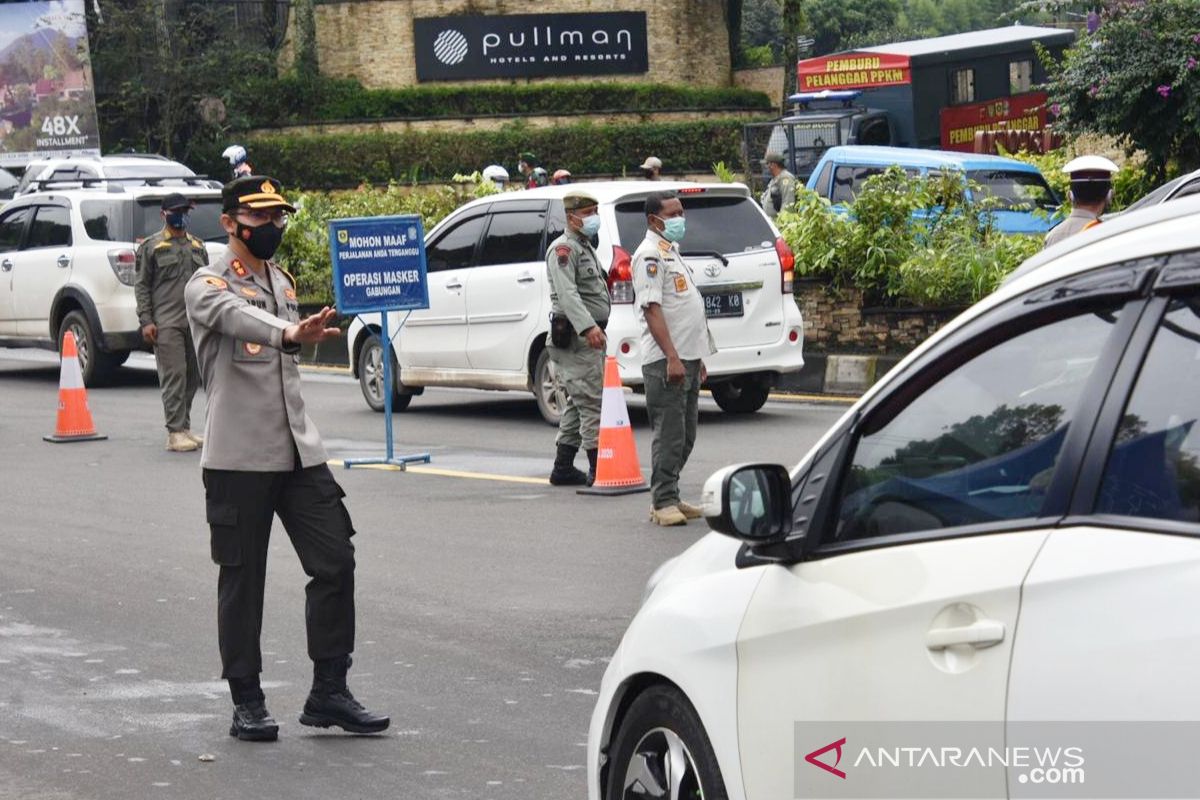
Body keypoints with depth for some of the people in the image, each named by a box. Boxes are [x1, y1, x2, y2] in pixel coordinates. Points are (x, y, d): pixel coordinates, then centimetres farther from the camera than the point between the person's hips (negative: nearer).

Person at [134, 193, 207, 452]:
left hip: (196, 322, 5)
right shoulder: (151, 246, 4)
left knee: (192, 377, 7)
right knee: (174, 375, -11)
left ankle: (185, 427, 17)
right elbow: (141, 285, 0)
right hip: (166, 322, -5)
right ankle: (175, 433, -11)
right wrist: (146, 321, -9)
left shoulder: (197, 246, 19)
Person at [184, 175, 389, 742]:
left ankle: (329, 693, 7)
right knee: (242, 581, 1)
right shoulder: (208, 285, -7)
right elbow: (235, 317, -31)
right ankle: (247, 704, 9)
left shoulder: (283, 281, 17)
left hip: (299, 451, 6)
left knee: (335, 562, -1)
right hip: (238, 457, -6)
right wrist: (290, 334, -48)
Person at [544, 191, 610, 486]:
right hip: (576, 337, -11)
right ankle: (599, 470, -16)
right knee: (592, 403, -13)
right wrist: (588, 327, -37)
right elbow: (567, 293, -25)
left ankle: (563, 469, 18)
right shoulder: (564, 248, -11)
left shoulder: (585, 248, 23)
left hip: (589, 336, 11)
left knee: (578, 404, 13)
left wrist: (596, 328, 29)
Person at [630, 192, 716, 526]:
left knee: (684, 436, 12)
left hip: (687, 359, 10)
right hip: (665, 361, -10)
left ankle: (667, 498, 18)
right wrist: (672, 358, -24)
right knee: (669, 435, -9)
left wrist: (697, 358, 24)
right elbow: (652, 309, -18)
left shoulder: (672, 251, 21)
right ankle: (664, 503, -7)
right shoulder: (650, 254, -10)